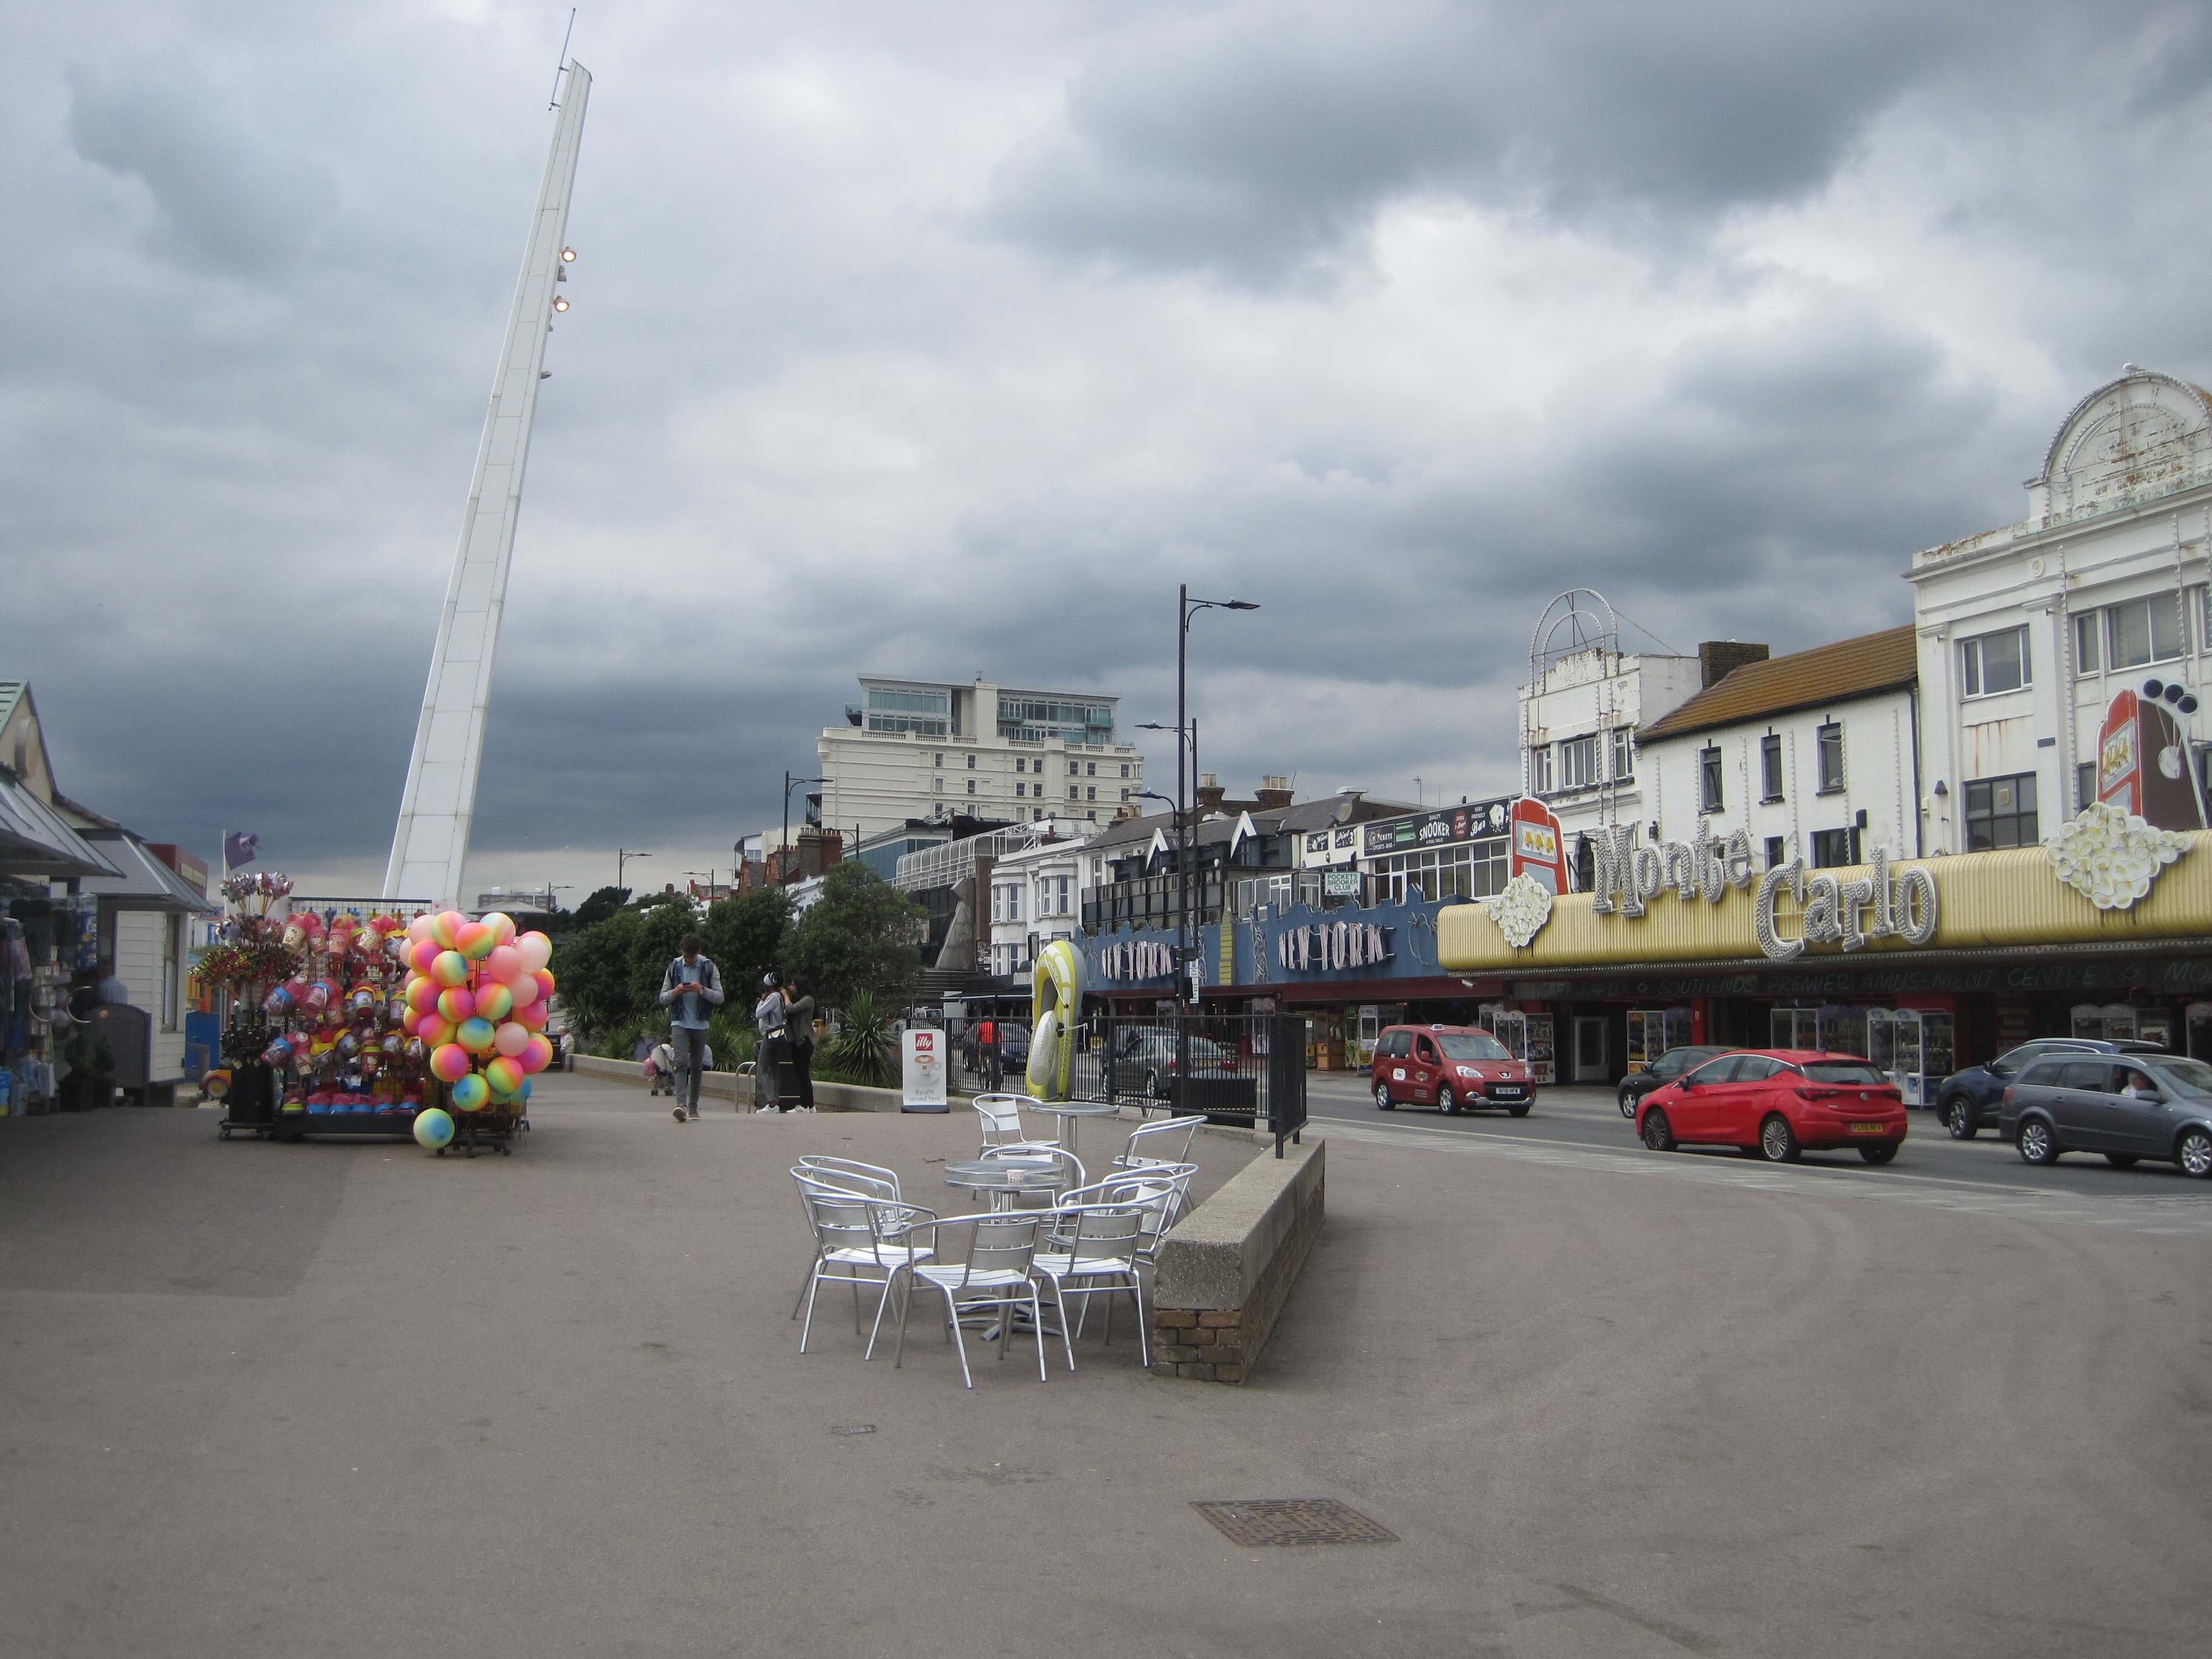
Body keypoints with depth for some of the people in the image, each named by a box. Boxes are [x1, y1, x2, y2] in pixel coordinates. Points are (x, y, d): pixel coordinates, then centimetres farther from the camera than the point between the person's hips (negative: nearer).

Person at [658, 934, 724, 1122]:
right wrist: (675, 992, -13)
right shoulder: (674, 967, 5)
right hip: (679, 1022, -1)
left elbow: (720, 997, 0)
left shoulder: (709, 968, 2)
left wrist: (703, 990, -16)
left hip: (700, 1024, 1)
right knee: (681, 1062, -16)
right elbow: (663, 998, 8)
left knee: (697, 1066, 7)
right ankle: (681, 1103, -26)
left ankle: (693, 1106, 17)